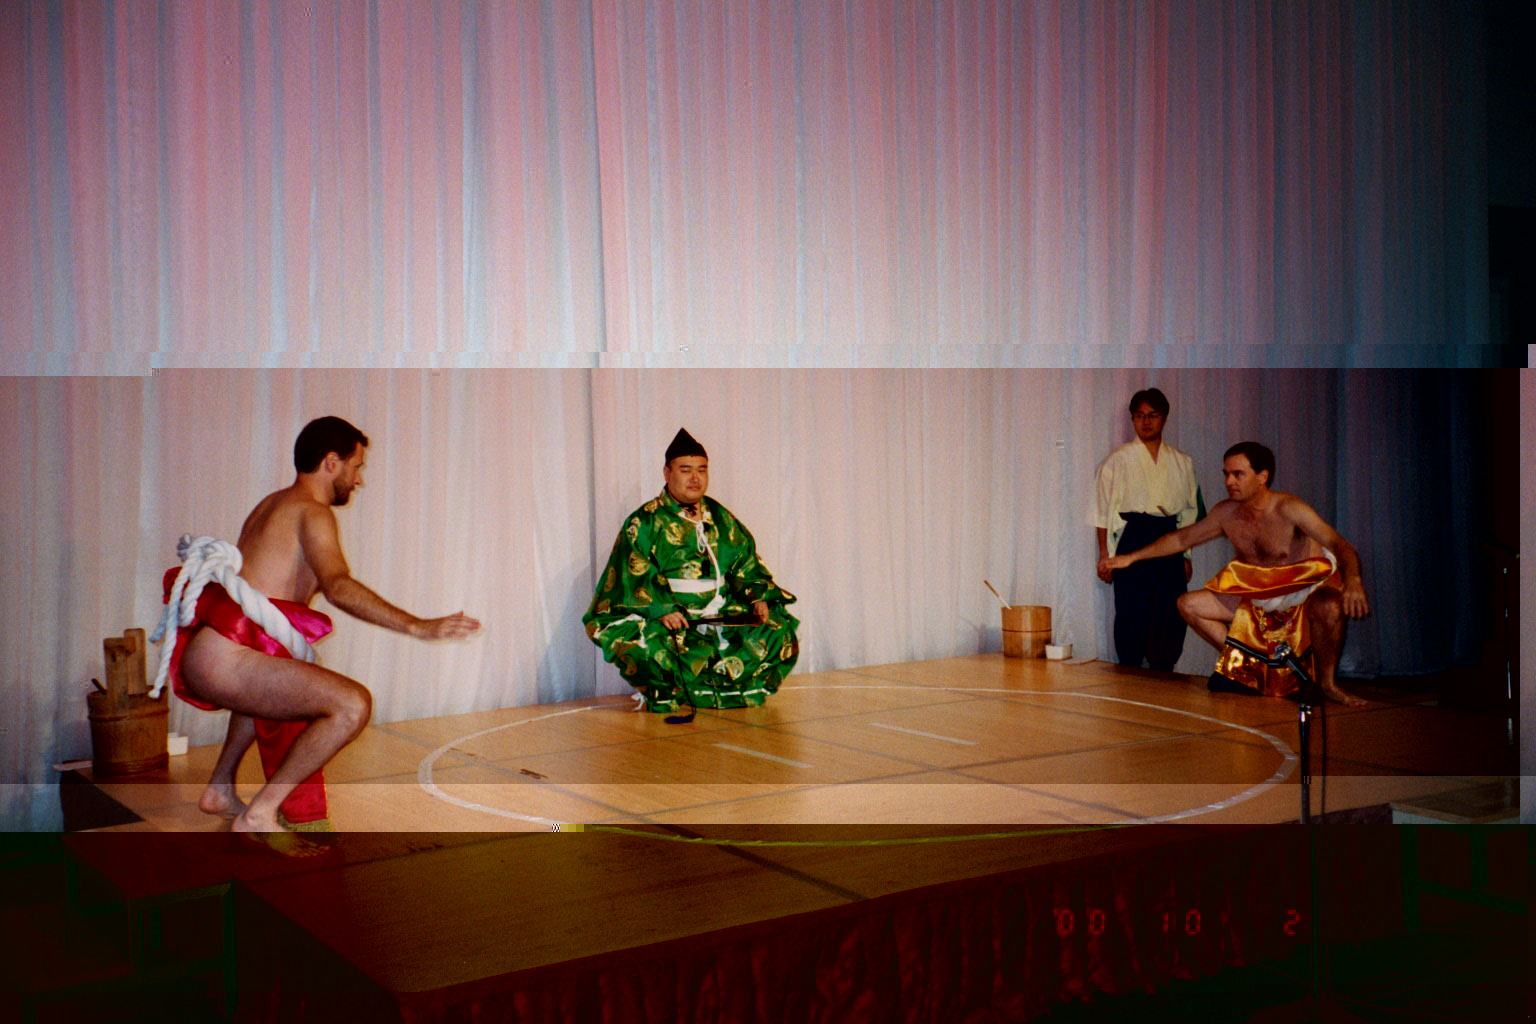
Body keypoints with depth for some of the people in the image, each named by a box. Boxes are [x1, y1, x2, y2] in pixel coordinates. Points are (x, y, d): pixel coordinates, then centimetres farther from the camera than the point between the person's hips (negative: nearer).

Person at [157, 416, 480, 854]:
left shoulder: (272, 504, 24)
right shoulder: (312, 512, -6)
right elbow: (338, 586, -24)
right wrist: (416, 626, -30)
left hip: (193, 658, 10)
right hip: (225, 662, -10)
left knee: (275, 680, 41)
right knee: (353, 704, -20)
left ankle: (220, 789, 37)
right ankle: (259, 815, -13)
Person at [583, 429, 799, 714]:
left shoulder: (721, 519, 15)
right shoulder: (644, 523, 0)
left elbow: (746, 564, 15)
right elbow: (633, 577, -10)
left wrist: (759, 597, -5)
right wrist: (660, 609, -27)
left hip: (723, 614, 5)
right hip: (670, 620, -5)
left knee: (778, 628, -14)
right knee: (641, 641, -37)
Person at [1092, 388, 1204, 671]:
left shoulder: (1182, 462, 13)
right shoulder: (1118, 460, 4)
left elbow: (1189, 511, 17)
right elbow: (1104, 510, 2)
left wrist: (1186, 555, 12)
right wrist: (1105, 554, -5)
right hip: (1132, 539, -3)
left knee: (1171, 616, -3)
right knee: (1132, 614, -4)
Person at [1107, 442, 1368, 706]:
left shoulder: (1288, 509, -24)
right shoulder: (1227, 513, -6)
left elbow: (1340, 545, -33)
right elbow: (1182, 538, 10)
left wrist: (1352, 581, -54)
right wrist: (1131, 557, 10)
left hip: (1307, 591, -6)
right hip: (1259, 598, 6)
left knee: (1329, 606, -40)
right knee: (1189, 605, -7)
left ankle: (1327, 682, -12)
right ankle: (1245, 667, 9)